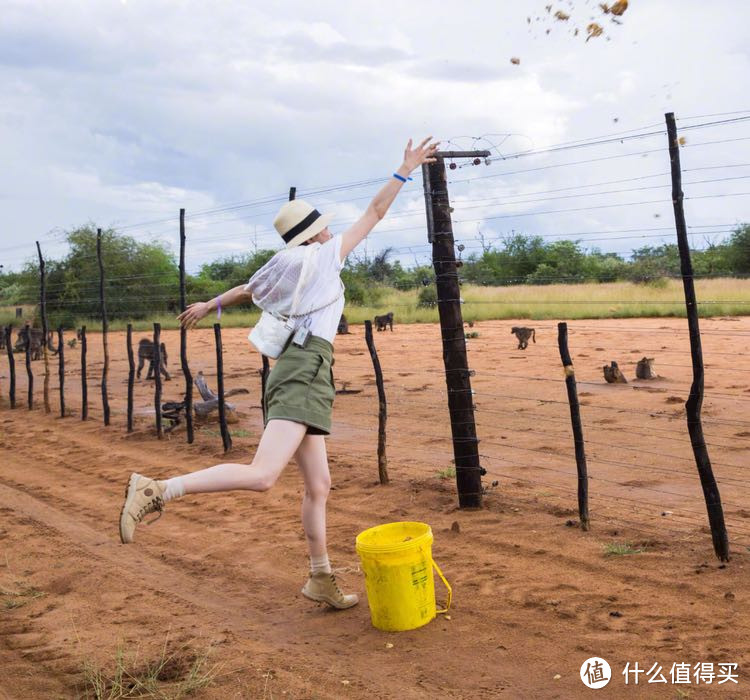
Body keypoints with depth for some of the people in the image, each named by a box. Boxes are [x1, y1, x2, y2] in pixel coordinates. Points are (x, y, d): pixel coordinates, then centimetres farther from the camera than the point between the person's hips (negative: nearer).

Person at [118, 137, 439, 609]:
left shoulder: (284, 265, 23)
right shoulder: (324, 256, 5)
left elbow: (246, 291, 38)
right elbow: (375, 213, 10)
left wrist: (209, 306, 56)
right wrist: (405, 171, 18)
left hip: (306, 377, 10)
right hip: (304, 370, -10)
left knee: (319, 485, 11)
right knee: (262, 475, -22)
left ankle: (322, 580, 18)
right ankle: (155, 491, -20)